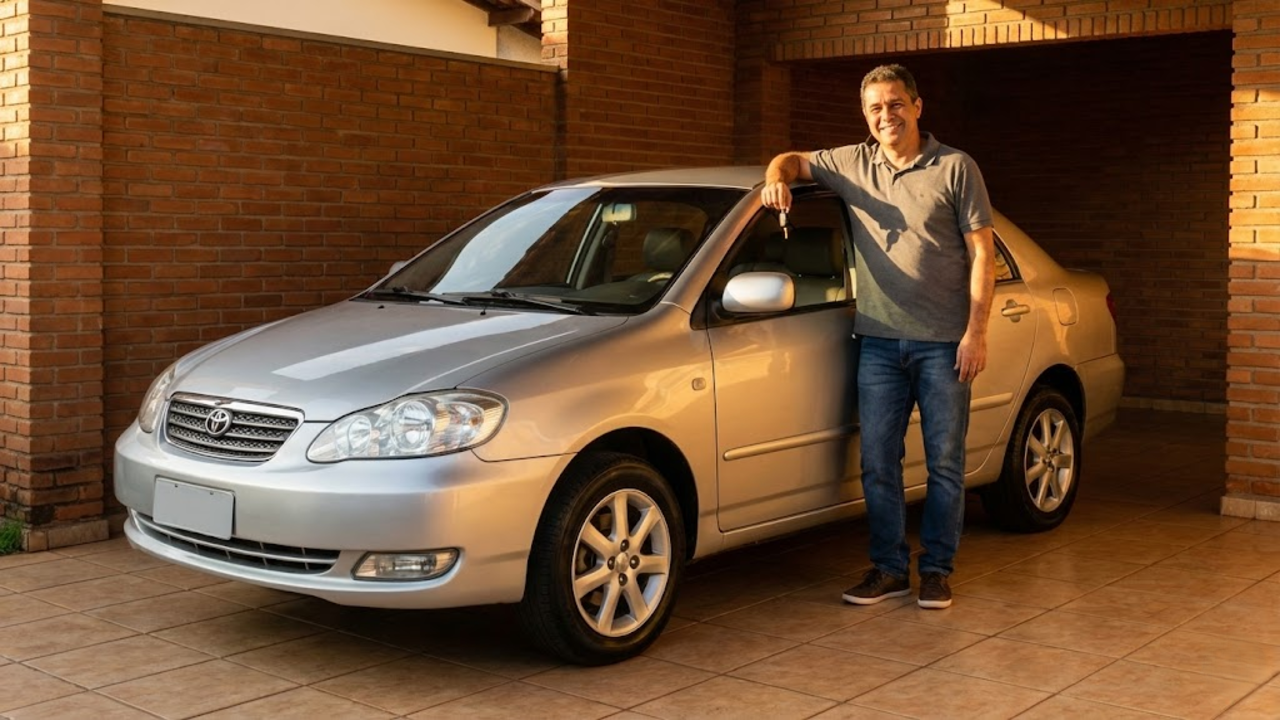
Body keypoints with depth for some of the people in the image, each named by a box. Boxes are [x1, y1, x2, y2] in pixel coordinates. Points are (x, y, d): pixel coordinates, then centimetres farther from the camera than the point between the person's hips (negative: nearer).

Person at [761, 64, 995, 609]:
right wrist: (777, 177, -4)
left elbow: (982, 253, -2)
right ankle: (889, 568, 16)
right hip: (879, 342, 3)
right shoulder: (852, 164, 9)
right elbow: (793, 161, 22)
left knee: (945, 462, 5)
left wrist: (976, 330, -10)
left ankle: (937, 569, 16)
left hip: (943, 342, -3)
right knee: (877, 462, 5)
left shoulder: (956, 169, 0)